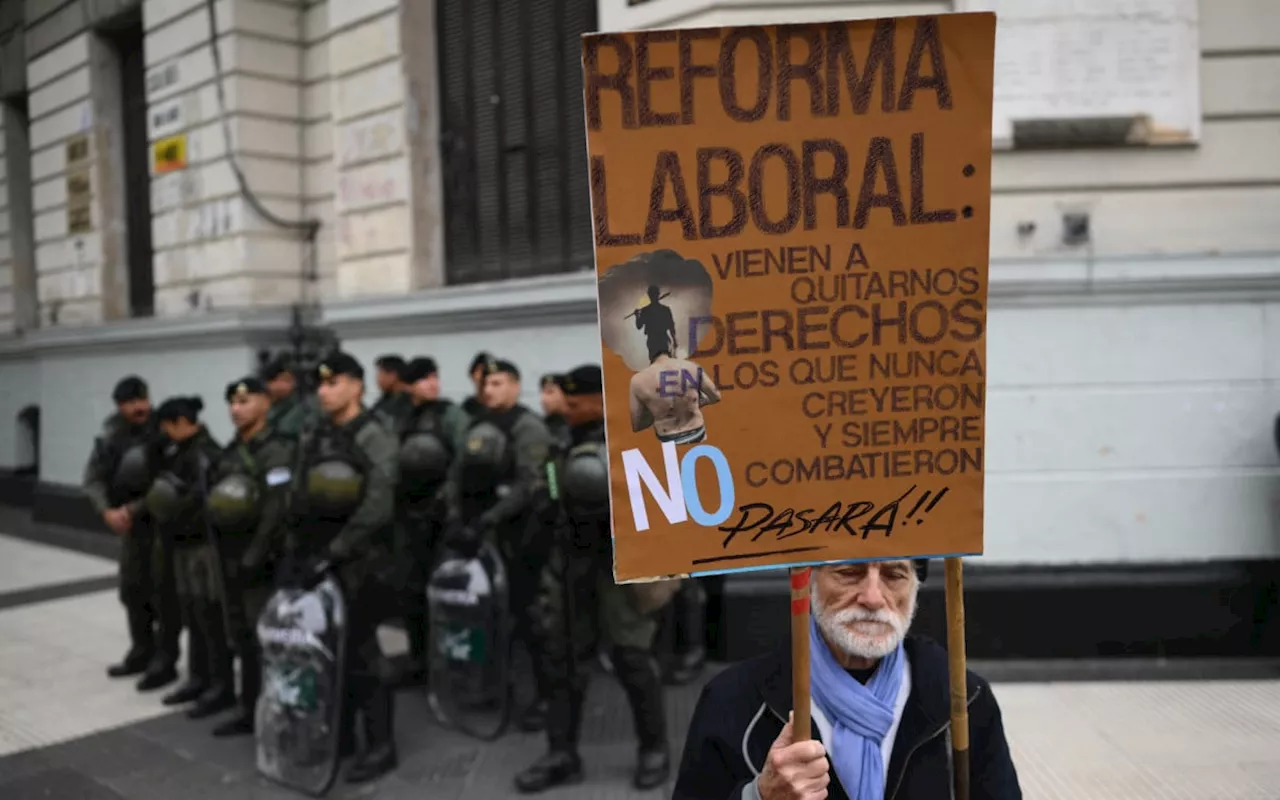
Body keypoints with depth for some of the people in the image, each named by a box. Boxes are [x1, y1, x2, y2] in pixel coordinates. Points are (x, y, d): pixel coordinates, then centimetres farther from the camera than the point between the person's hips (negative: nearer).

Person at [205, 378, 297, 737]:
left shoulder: (276, 451, -13)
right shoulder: (230, 452, 14)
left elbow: (277, 510, -22)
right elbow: (214, 500, 20)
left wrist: (255, 556, -22)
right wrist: (222, 551, 10)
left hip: (262, 563, -8)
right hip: (233, 562, 8)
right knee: (242, 639, 15)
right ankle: (248, 711, 26)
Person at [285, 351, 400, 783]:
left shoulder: (375, 438, -11)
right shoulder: (311, 439, 11)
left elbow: (377, 509, -20)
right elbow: (297, 501, 15)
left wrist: (332, 553, -22)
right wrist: (294, 553, 8)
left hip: (357, 562, -7)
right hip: (317, 559, 7)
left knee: (360, 652, -4)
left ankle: (381, 746, 8)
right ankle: (339, 730, 27)